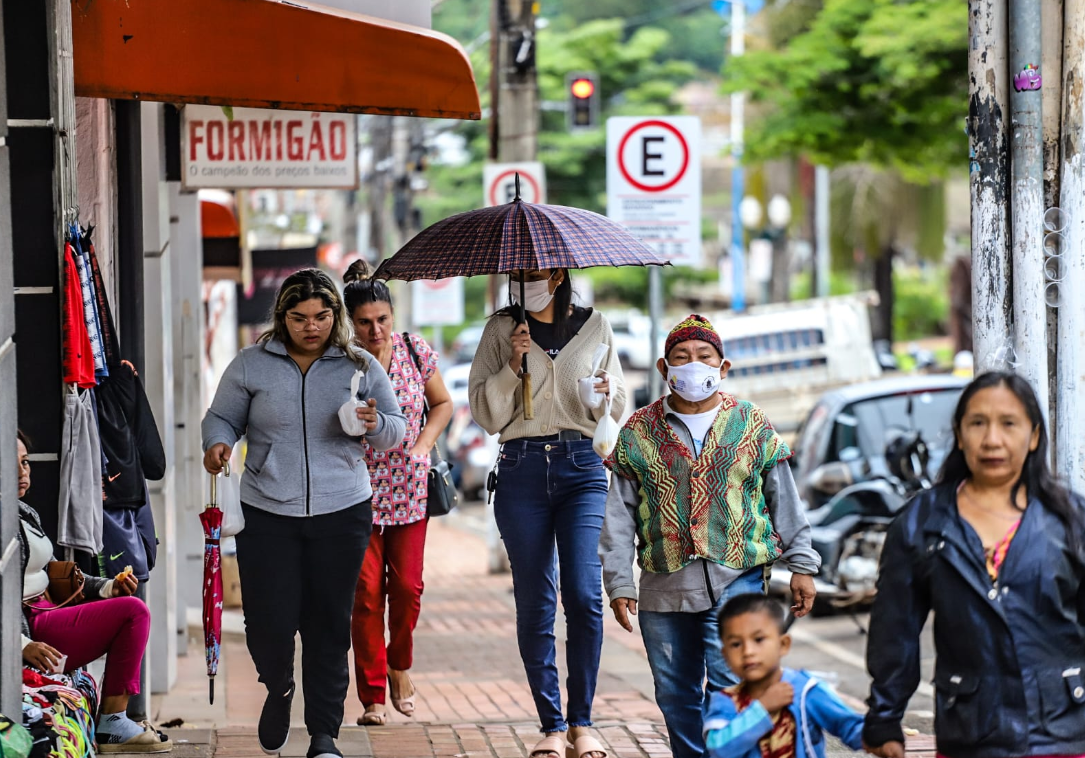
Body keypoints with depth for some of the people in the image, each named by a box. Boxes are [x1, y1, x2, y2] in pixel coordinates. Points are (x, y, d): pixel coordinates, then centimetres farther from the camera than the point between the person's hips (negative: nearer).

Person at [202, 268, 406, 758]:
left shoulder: (359, 367, 6)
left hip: (341, 514, 1)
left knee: (329, 626, 2)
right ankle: (278, 690, 28)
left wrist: (375, 423, -12)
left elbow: (396, 432, 11)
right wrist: (217, 443, -11)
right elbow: (223, 417, 12)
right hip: (267, 515, 0)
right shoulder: (252, 365, 4)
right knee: (269, 622, -5)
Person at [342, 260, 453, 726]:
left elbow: (442, 404, 14)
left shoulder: (416, 352, -1)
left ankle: (399, 665, 27)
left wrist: (424, 444, 0)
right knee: (367, 590, -4)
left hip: (409, 487, 2)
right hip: (359, 488, -2)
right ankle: (373, 697, 3)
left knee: (407, 586, -1)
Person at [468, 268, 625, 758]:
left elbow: (616, 409, 14)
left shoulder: (594, 327, 10)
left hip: (582, 466, 0)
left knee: (584, 594, -11)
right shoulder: (501, 330, 8)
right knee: (535, 603, 0)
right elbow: (485, 414, 4)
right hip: (523, 468, 0)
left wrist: (605, 394, -8)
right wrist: (513, 366, -10)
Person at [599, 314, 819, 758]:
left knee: (731, 691, -13)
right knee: (676, 698, 8)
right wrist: (619, 583, 3)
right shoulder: (639, 432, 9)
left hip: (737, 583, -2)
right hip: (664, 589, 2)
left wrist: (801, 566, 9)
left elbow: (785, 501, 12)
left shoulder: (752, 425, 8)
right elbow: (619, 517, 8)